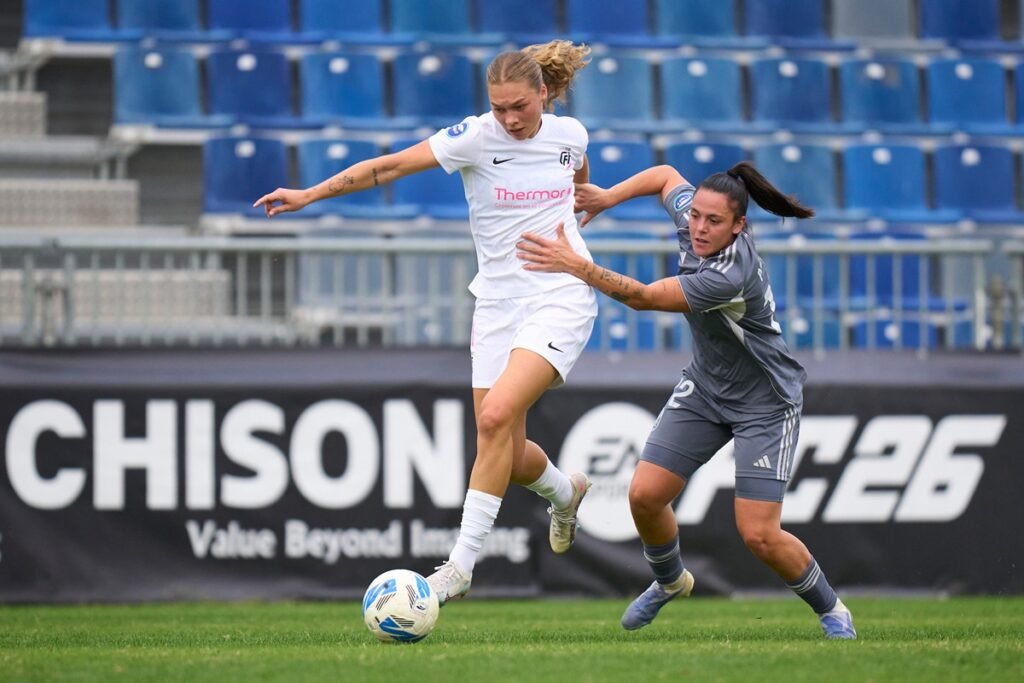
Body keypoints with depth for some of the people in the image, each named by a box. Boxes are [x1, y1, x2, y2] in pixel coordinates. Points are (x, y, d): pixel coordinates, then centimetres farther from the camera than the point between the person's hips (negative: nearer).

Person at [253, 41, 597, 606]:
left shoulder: (570, 134, 0)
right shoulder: (477, 137, -7)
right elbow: (390, 166, -10)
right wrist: (310, 194, -13)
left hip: (561, 297, -2)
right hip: (498, 300, 2)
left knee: (497, 415, -23)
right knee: (507, 454, 1)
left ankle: (461, 564, -18)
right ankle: (565, 492, 39)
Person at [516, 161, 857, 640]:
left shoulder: (730, 275, -35)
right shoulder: (690, 215, -12)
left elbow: (643, 298, -35)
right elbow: (666, 175, 10)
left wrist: (576, 265, -40)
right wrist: (607, 197, -2)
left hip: (764, 404, -7)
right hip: (704, 388, 7)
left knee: (759, 535, -12)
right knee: (645, 495, -3)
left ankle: (831, 610, 14)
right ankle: (670, 581, 27)